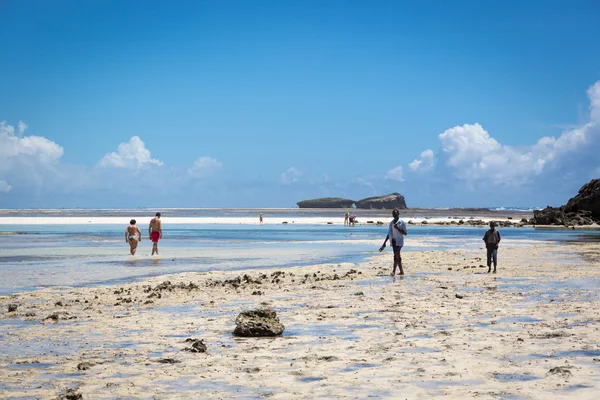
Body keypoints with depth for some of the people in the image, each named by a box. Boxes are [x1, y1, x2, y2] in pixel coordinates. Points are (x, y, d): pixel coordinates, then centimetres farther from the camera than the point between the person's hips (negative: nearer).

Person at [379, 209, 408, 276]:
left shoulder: (402, 222, -5)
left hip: (399, 241, -7)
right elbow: (389, 233, 16)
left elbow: (405, 233, -7)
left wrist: (398, 228, -19)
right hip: (393, 241, 7)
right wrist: (384, 243, 13)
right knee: (397, 256, 10)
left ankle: (394, 271, -23)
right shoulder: (391, 223, 12)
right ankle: (401, 271, 19)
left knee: (396, 255, -16)